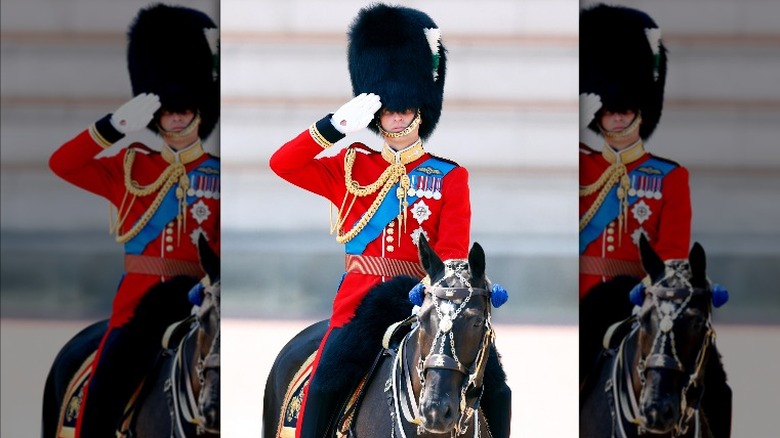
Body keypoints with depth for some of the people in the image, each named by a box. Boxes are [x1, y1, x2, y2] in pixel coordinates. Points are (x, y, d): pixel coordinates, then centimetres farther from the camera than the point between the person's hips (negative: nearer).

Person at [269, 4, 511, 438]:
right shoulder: (351, 167, 14)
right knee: (324, 384, -25)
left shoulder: (450, 177, 9)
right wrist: (336, 125, -7)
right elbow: (282, 164, 3)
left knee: (493, 386, -16)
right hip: (361, 299, 0)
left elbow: (452, 253, -4)